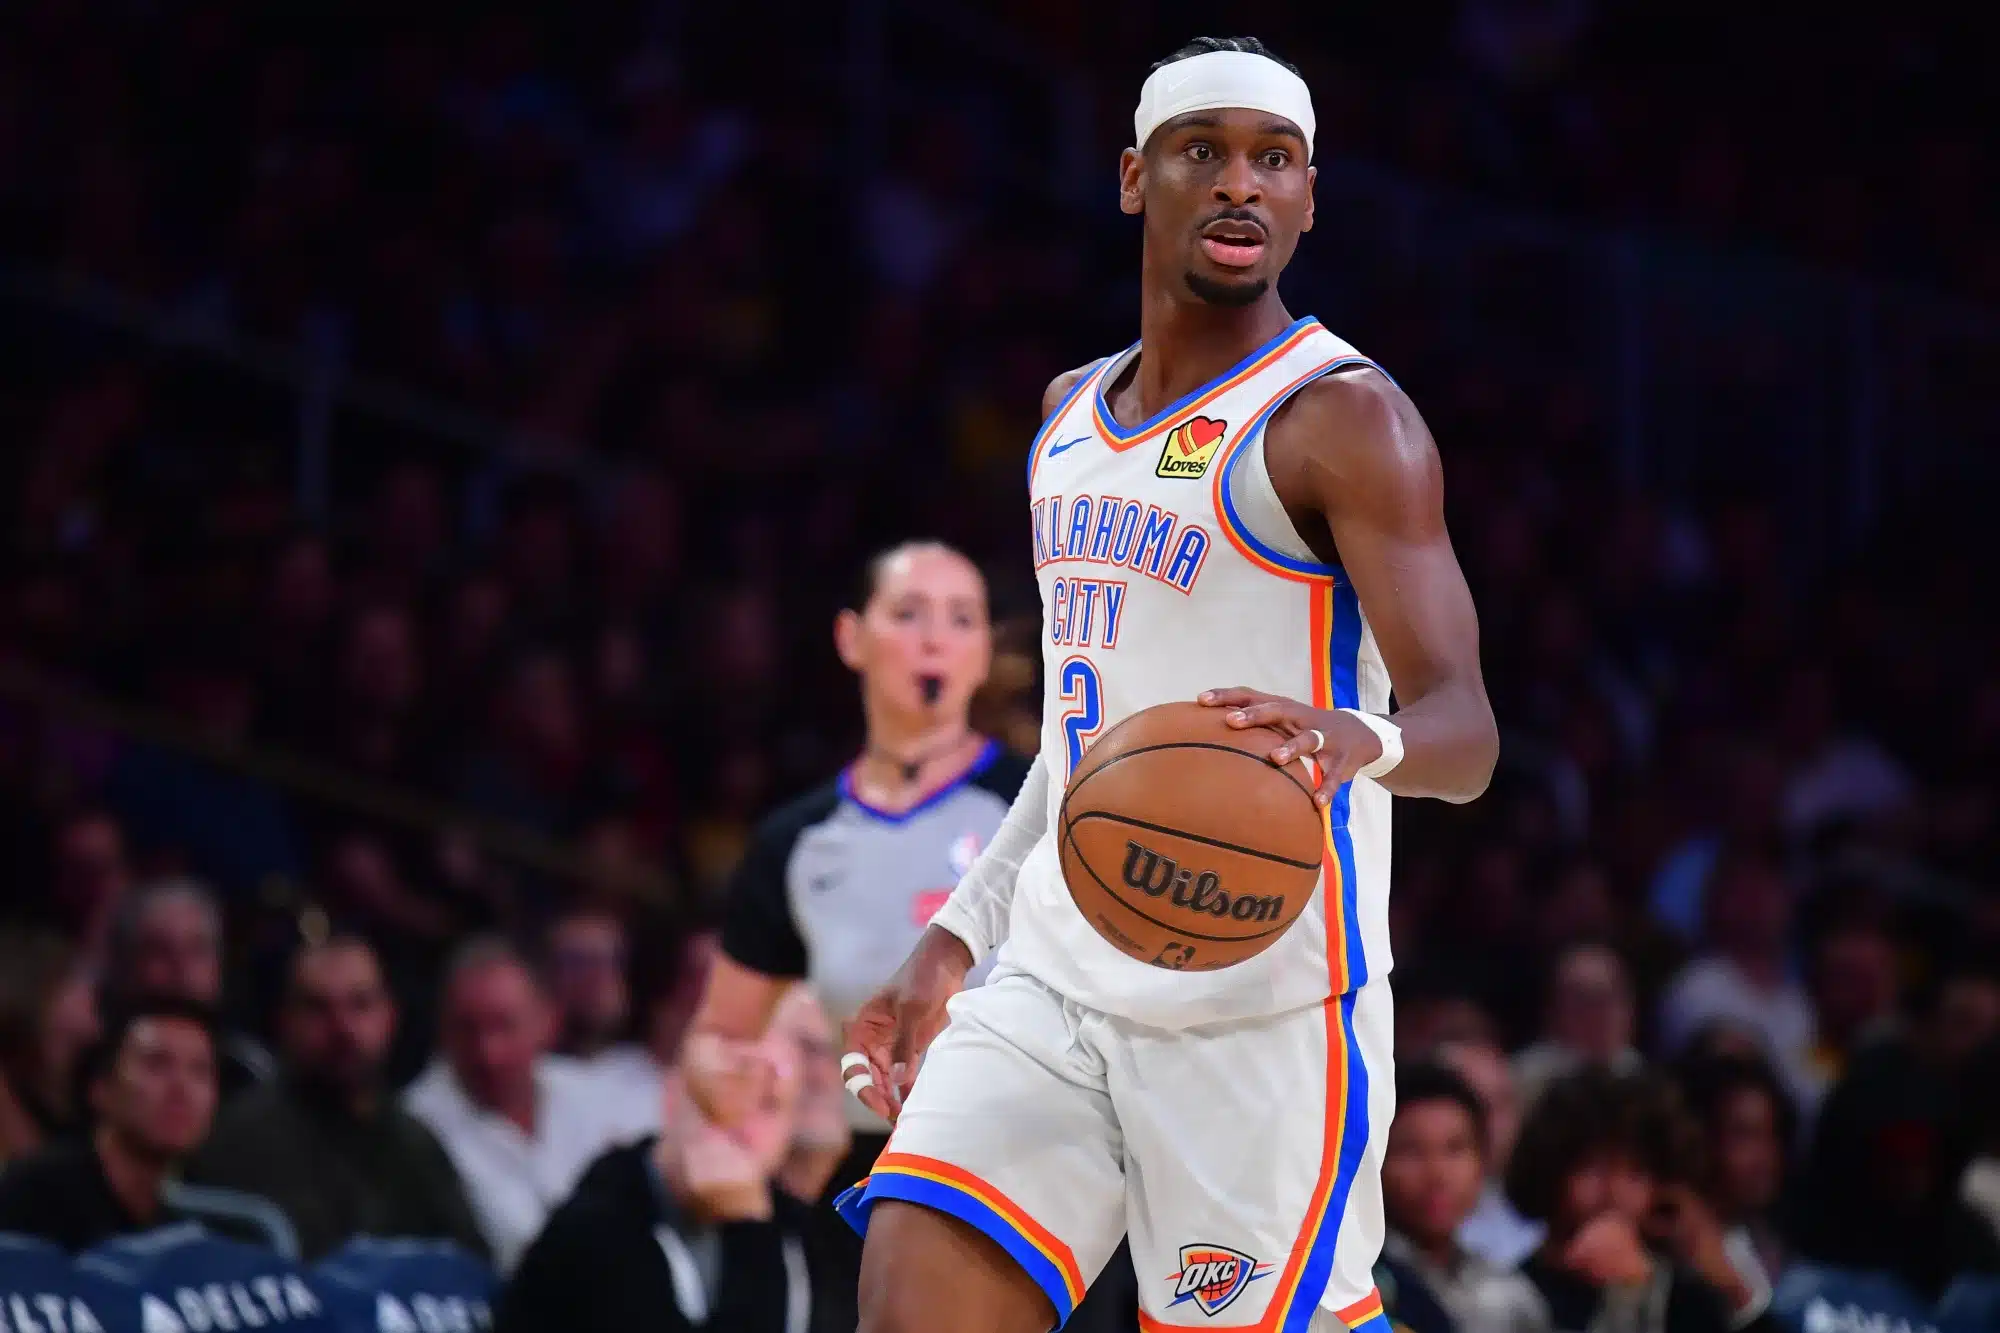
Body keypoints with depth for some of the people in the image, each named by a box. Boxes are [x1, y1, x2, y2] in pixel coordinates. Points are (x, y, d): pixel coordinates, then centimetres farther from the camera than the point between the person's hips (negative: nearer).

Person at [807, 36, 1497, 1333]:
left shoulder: (1342, 419, -8)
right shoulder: (1076, 411, 16)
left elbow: (1464, 733, -17)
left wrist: (1355, 738, -39)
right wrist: (954, 942, 23)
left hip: (1260, 1004, -6)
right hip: (1061, 972, 6)